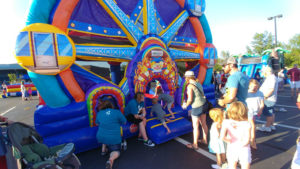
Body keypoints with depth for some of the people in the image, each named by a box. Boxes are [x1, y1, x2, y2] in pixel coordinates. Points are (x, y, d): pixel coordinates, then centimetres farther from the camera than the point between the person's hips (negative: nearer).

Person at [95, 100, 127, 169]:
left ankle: (104, 149, 28)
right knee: (116, 151, 15)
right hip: (113, 139, -4)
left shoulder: (99, 113, 3)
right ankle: (111, 159, -14)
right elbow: (124, 122, 5)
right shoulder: (117, 112, -8)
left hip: (101, 137, 4)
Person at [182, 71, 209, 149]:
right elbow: (202, 95, 10)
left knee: (195, 127, 5)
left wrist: (185, 105, 2)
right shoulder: (198, 83, 7)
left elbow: (190, 99, -17)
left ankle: (195, 145, 19)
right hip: (204, 104, 8)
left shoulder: (190, 86, -15)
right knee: (203, 124, 21)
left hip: (197, 107, -8)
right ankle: (205, 140, 39)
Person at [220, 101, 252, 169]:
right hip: (244, 150, -1)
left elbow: (222, 137, -28)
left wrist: (230, 141, -10)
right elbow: (246, 141, -25)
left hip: (231, 149, 1)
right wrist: (240, 145, -7)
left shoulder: (226, 123, -19)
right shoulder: (247, 124, -19)